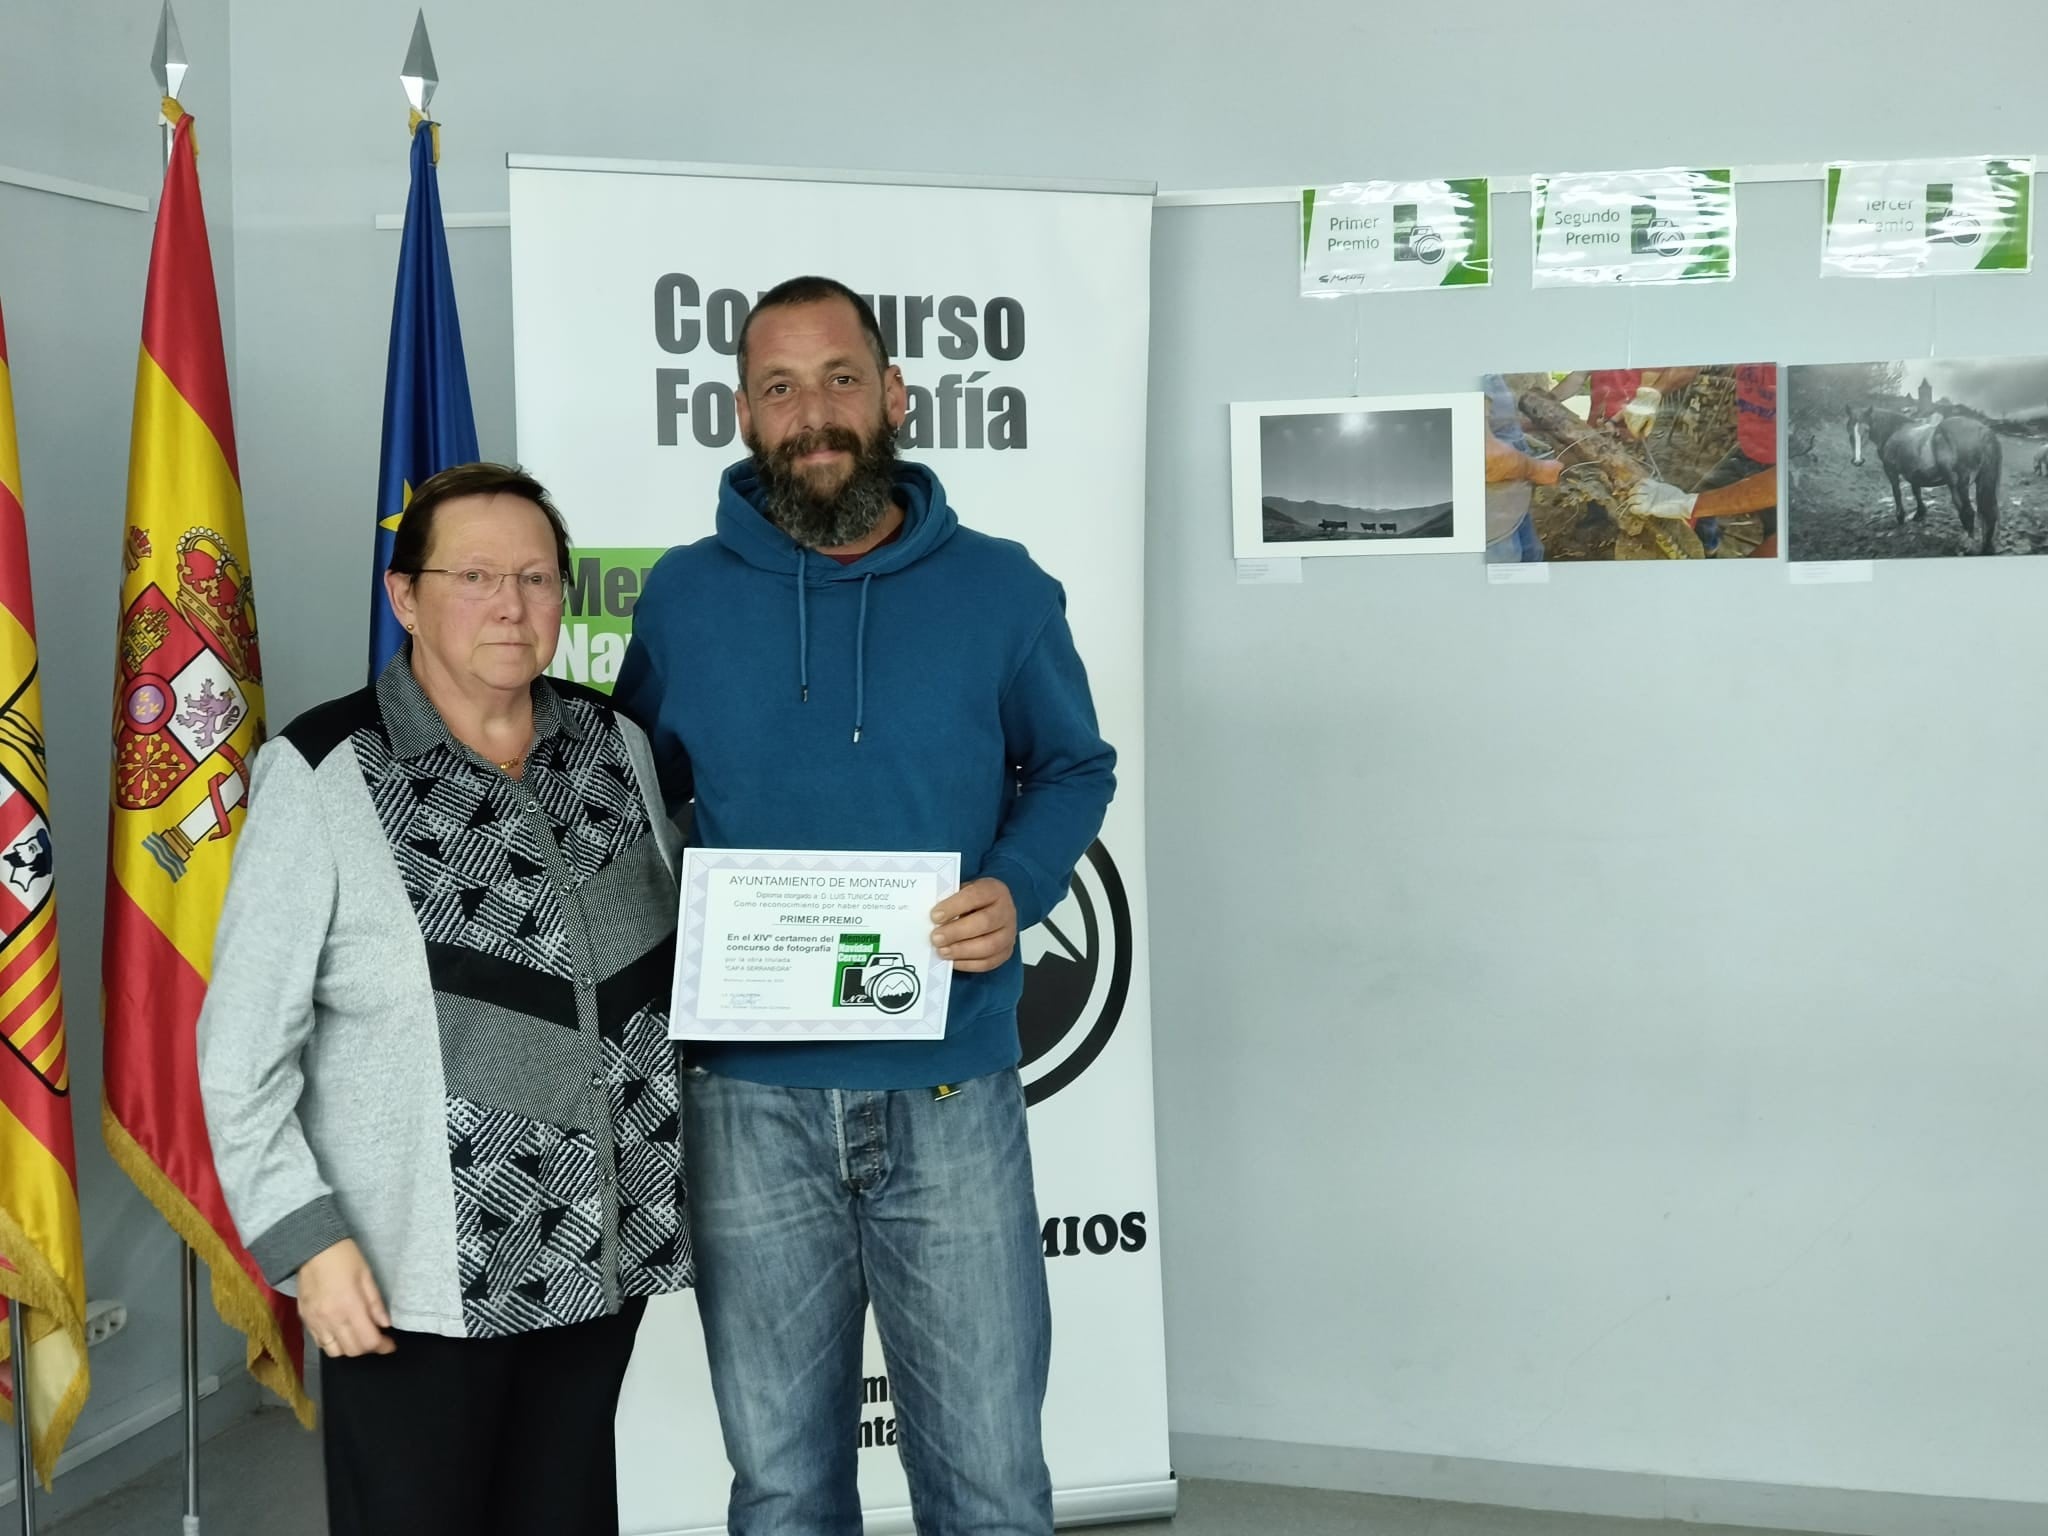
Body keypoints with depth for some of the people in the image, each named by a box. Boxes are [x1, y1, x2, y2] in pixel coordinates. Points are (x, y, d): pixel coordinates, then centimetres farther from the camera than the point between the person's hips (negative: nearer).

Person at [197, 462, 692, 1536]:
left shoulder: (617, 749, 4)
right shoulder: (322, 778, -10)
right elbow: (244, 1050, -9)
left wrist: (684, 1180, 12)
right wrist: (307, 1238, -14)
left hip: (601, 1258, 5)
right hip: (416, 1280, -4)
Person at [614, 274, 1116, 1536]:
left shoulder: (1000, 590, 0)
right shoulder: (683, 598, 3)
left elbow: (1073, 768, 11)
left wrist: (1017, 887, -9)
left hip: (951, 1092, -1)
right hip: (752, 1097, 1)